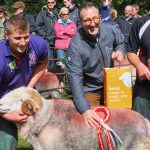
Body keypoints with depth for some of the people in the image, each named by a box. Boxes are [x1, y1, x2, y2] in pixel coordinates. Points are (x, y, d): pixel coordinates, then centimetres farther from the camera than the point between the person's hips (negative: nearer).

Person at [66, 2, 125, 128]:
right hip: (90, 90, -4)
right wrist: (84, 109, -42)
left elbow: (121, 41, 9)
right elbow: (74, 76, -32)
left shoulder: (110, 30, -15)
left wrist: (120, 51, -15)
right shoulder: (76, 45, -28)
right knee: (92, 123, 0)